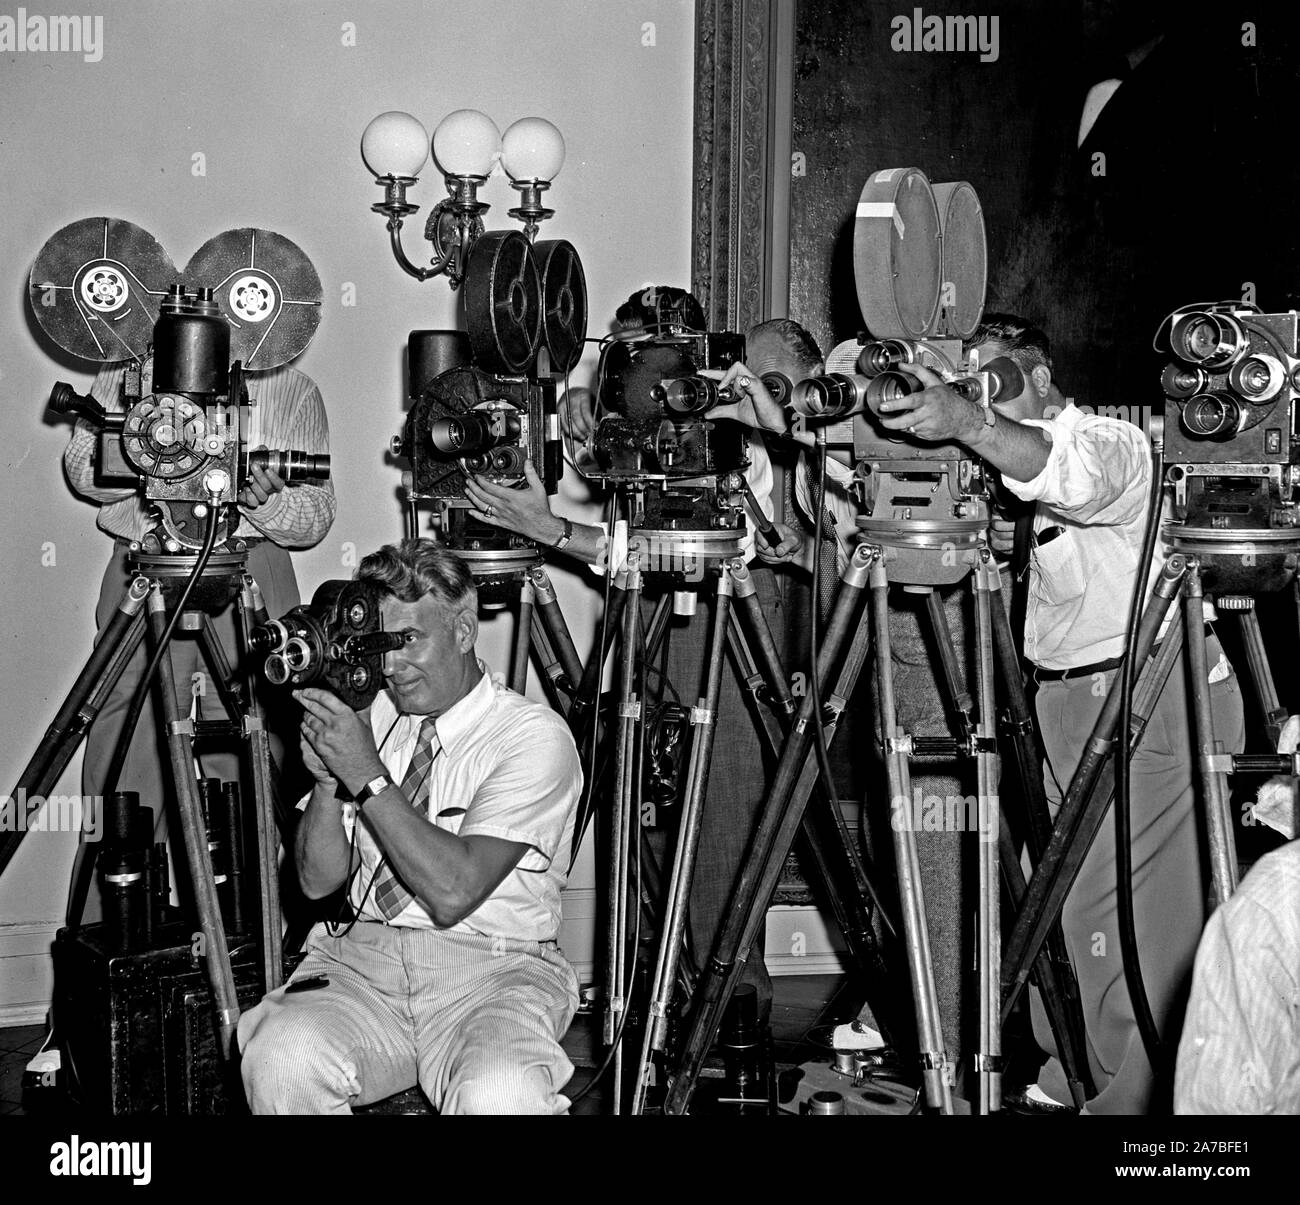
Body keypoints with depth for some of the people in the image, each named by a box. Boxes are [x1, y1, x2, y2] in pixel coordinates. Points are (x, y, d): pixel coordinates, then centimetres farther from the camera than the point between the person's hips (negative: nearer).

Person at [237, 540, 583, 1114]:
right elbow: (318, 880, 10)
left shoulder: (535, 735, -5)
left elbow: (453, 891, -16)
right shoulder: (367, 715, 12)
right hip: (359, 959, 4)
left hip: (493, 969, -4)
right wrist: (327, 779, -7)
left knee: (500, 1089, -35)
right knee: (281, 1056, -28)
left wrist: (367, 776, -16)